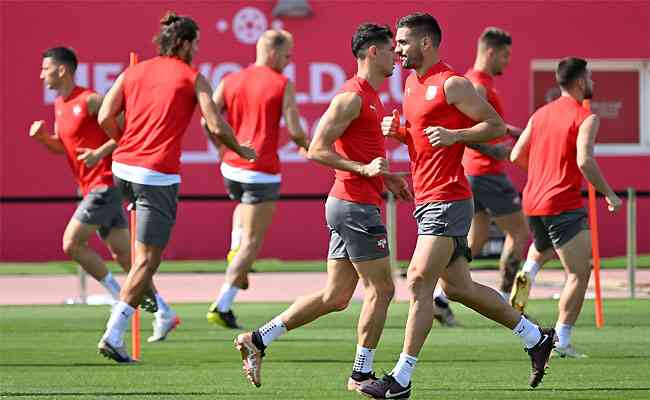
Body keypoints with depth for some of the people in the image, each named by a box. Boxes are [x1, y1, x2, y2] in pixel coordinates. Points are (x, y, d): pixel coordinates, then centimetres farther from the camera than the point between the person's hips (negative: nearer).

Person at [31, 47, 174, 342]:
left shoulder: (89, 100, -14)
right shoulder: (60, 105, 14)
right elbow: (61, 147, 24)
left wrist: (101, 152, -23)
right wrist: (42, 136, 4)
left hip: (105, 183, -9)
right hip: (92, 187, 9)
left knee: (71, 243, -11)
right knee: (122, 253, 8)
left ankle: (118, 294, -3)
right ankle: (161, 311, 10)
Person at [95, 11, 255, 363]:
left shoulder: (133, 72, 10)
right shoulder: (193, 78, -1)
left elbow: (105, 118, 3)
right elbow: (216, 127, -6)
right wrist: (242, 151, 12)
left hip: (122, 168, 6)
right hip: (159, 175, -6)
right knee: (148, 260, -2)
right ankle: (113, 336, -10)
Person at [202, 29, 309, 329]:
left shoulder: (230, 81, 6)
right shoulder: (283, 85, -7)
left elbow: (208, 120, 1)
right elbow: (294, 130, -11)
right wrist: (306, 146, 11)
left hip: (231, 167, 6)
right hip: (262, 170, -6)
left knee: (244, 204, 40)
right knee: (253, 243, 0)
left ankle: (235, 249, 16)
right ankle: (222, 306, -7)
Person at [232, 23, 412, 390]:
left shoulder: (370, 97, 18)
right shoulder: (352, 96, -13)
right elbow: (317, 150, -18)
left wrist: (386, 178, 18)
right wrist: (365, 169, -25)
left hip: (347, 206, 10)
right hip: (355, 205, -10)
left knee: (335, 296, 10)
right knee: (381, 289, -2)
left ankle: (258, 340, 9)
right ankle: (362, 374, 5)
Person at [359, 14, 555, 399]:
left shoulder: (452, 84, -11)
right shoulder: (412, 83, 16)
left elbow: (496, 125, -11)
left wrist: (454, 135, -22)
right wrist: (399, 131, 7)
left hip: (447, 201, -10)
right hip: (428, 200, 10)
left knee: (419, 281, -13)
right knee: (458, 286, 13)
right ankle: (536, 337, 25)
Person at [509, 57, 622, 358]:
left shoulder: (540, 114, 12)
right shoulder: (586, 118, -8)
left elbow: (516, 156, 13)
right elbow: (584, 161, -21)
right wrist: (609, 194, -10)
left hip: (532, 201, 7)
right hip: (563, 204, -7)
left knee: (541, 249, 36)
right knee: (579, 274, -2)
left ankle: (527, 272, 3)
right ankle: (562, 340, -9)